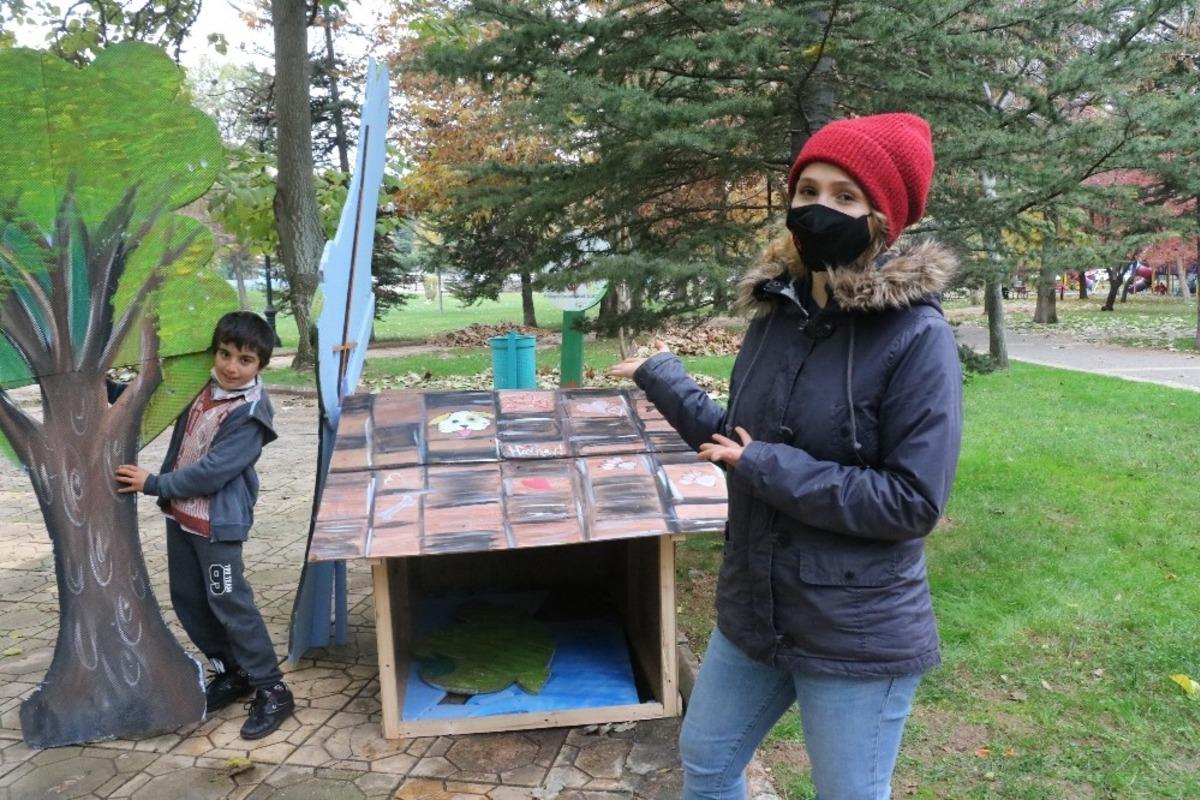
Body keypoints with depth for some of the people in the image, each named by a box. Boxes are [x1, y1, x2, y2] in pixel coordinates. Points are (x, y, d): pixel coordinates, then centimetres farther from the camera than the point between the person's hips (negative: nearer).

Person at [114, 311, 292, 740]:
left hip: (217, 523, -8)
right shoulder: (203, 388, 3)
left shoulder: (250, 415, -20)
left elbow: (212, 471, -24)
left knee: (229, 603, -5)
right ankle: (231, 673, 30)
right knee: (188, 600, 15)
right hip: (179, 514, 8)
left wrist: (153, 483, -16)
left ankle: (272, 690, 7)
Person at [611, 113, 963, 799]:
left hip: (859, 634, -6)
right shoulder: (779, 312, 0)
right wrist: (666, 380, 7)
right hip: (754, 611, 7)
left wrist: (771, 472, -23)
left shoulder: (916, 335, -19)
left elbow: (914, 501, -22)